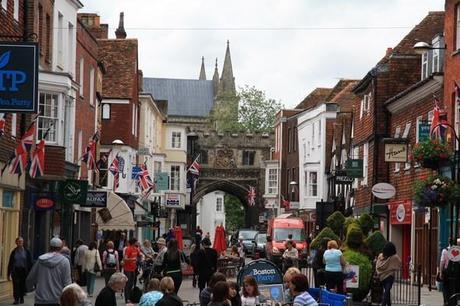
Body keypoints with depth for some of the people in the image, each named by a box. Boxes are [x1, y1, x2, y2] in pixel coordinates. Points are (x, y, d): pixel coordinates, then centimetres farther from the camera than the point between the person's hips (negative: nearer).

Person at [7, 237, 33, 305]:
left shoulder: (26, 252, 2)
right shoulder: (14, 252, 4)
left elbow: (30, 263, 3)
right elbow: (10, 263, 5)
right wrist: (9, 273, 2)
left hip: (24, 271, 0)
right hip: (15, 270, 0)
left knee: (23, 285, 5)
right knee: (16, 285, -7)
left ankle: (21, 298, 19)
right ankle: (16, 299, -4)